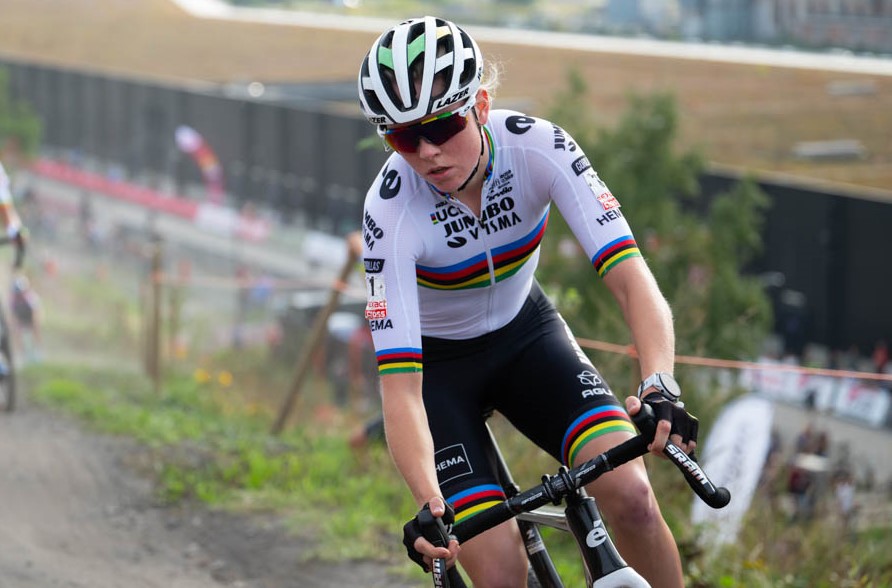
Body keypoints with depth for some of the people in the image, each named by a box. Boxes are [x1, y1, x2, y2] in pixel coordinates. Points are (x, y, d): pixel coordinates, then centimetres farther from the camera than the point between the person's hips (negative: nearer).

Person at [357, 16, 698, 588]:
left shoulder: (537, 147, -26)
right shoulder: (390, 214, -30)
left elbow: (631, 277, -33)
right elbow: (400, 390, -34)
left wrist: (660, 384, -51)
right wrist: (430, 507, -50)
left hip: (524, 332, 2)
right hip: (437, 362, -2)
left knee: (629, 493, -23)